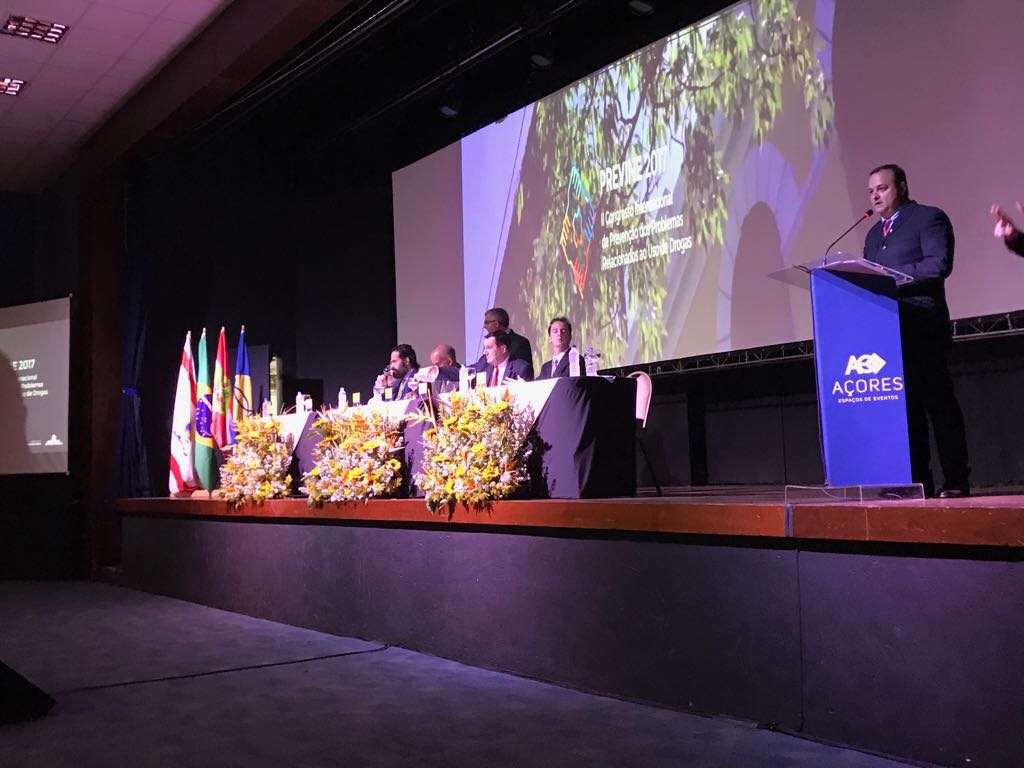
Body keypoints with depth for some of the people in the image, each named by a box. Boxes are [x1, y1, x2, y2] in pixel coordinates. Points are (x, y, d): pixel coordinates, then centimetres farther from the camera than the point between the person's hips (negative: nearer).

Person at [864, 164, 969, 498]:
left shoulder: (929, 218, 0)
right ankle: (917, 480, 9)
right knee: (903, 406, 6)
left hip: (921, 328, -7)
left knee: (938, 403, -4)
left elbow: (939, 264, -14)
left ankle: (956, 481, 1)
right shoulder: (874, 233, 23)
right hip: (886, 329, 7)